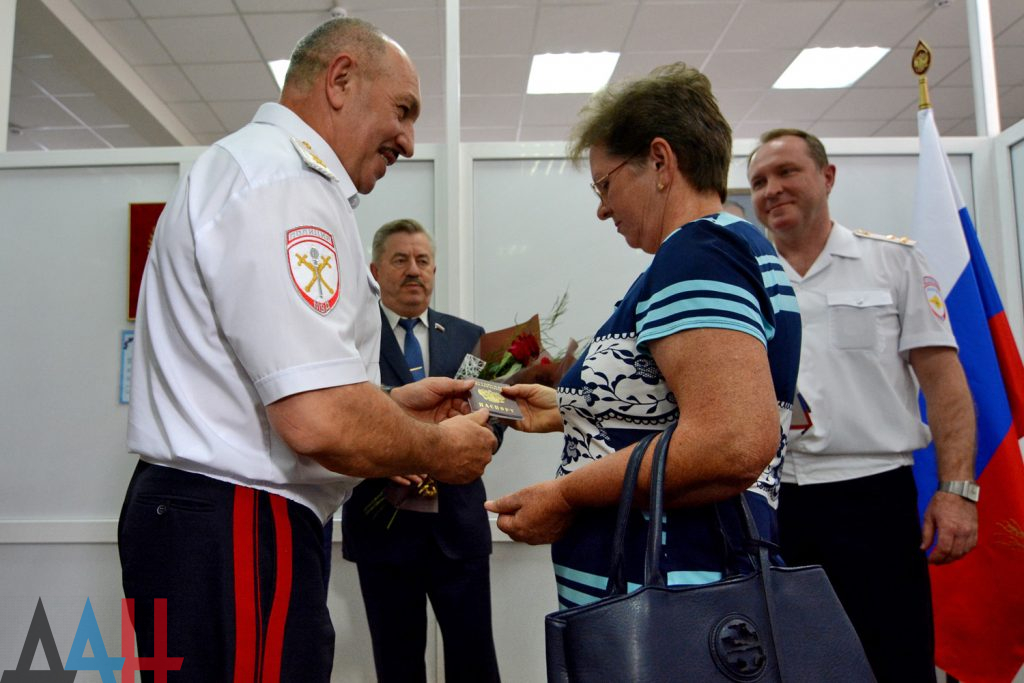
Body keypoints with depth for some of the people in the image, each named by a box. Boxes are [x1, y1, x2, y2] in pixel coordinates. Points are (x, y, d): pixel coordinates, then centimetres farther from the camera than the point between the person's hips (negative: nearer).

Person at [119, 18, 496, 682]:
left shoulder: (256, 166, 18)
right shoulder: (284, 178, -17)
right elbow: (321, 423, -27)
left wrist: (392, 405, 15)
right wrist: (437, 450, -9)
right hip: (237, 528, -11)